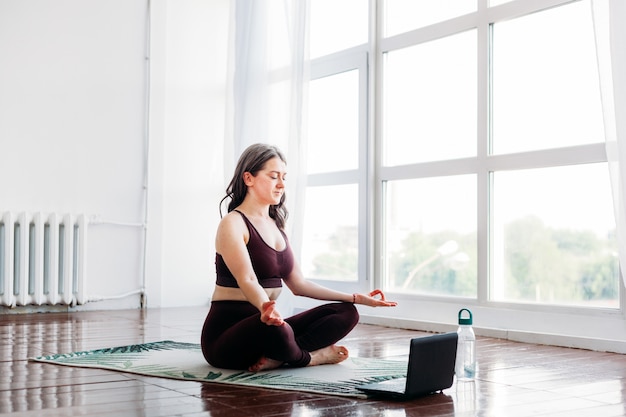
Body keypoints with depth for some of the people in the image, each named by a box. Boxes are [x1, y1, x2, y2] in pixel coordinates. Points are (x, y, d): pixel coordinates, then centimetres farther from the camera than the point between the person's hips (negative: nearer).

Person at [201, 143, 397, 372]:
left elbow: (298, 284, 14)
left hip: (265, 325, 8)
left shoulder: (275, 225, 15)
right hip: (226, 334, -8)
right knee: (275, 329, -41)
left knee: (346, 313, -5)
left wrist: (357, 298, 9)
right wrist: (266, 307, -48)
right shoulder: (233, 223, -10)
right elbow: (247, 280, -25)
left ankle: (276, 358, -20)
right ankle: (308, 357, -8)